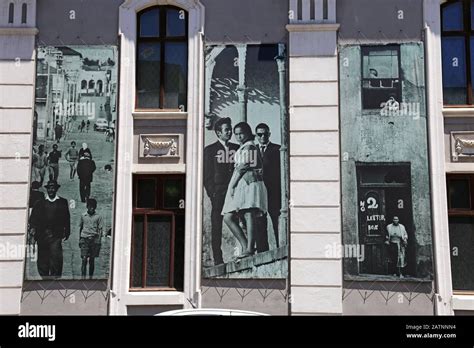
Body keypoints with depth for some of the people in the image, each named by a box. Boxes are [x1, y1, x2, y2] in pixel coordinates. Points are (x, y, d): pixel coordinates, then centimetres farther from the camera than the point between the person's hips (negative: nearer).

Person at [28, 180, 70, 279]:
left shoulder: (63, 202, 13)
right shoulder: (40, 203, 16)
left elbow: (67, 219, 9)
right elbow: (33, 216, 10)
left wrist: (66, 233, 2)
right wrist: (32, 227, -7)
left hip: (56, 235, -2)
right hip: (42, 235, 2)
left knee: (55, 255, -15)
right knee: (42, 259, 2)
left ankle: (55, 276, -13)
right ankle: (44, 277, 9)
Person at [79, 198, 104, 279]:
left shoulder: (98, 217, 4)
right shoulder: (83, 216, 9)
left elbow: (100, 230, 2)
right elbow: (80, 228, 19)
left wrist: (98, 241, -5)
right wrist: (79, 239, 16)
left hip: (94, 239, 0)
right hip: (84, 239, 0)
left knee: (92, 259, 6)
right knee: (84, 259, -9)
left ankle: (90, 277, 15)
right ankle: (83, 277, -12)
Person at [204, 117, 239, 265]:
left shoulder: (236, 148, 15)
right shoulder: (210, 150, 5)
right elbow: (207, 175, 2)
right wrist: (212, 193, -7)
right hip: (218, 194, -3)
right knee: (216, 226, -1)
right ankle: (218, 259, 3)